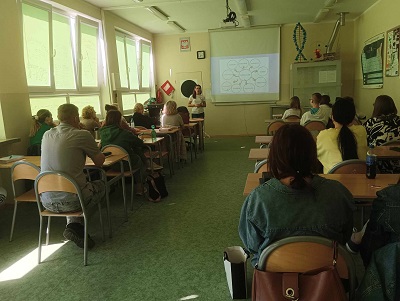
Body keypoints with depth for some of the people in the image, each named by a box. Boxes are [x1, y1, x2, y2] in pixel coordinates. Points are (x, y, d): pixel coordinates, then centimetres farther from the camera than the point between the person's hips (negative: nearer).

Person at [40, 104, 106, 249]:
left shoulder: (47, 135, 8)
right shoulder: (82, 135, -11)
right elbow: (100, 161, 0)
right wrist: (93, 150, 20)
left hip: (47, 202, 6)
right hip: (70, 200, -6)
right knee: (101, 184, 23)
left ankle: (74, 225, 17)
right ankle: (76, 226, 20)